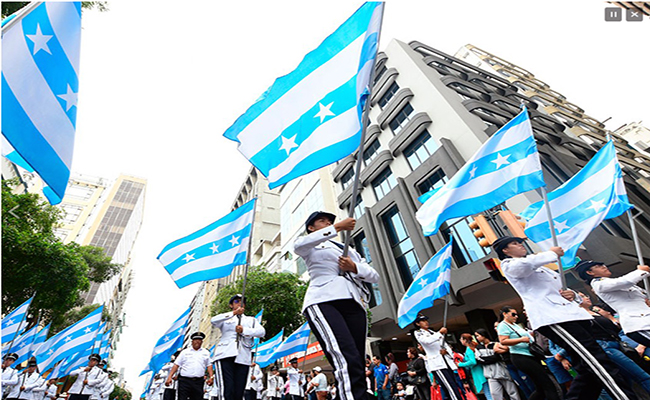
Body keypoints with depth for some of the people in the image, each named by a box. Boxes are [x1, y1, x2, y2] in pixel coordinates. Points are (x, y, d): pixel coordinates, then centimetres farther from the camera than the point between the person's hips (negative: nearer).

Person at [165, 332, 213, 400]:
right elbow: (176, 364, 5)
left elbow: (209, 365, 9)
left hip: (198, 382, 2)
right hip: (184, 381, -2)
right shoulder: (185, 352, 11)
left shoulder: (206, 352, 13)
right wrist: (169, 377, -6)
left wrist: (211, 377, -4)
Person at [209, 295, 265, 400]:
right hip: (226, 355, -2)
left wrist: (244, 330, -10)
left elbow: (262, 332, 4)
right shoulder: (226, 318, 19)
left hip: (243, 358, 2)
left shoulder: (251, 319, 23)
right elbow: (213, 321, -5)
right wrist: (234, 313, -17)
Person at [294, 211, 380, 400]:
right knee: (346, 359, -25)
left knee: (357, 363, -2)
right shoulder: (310, 247, 19)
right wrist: (337, 227, -10)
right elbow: (298, 245, -10)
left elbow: (375, 276, 22)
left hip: (354, 303, 5)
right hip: (323, 301, -5)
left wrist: (354, 267, -1)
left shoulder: (350, 250, 32)